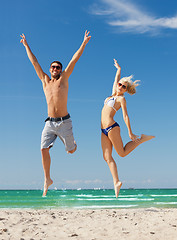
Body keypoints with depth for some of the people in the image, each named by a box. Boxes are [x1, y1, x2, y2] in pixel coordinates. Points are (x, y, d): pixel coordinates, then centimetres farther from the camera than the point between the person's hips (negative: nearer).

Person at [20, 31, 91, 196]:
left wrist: (84, 43, 0)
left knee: (71, 150, 7)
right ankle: (47, 179, 4)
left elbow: (74, 60, 2)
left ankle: (72, 143, 46)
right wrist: (26, 45, 22)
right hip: (49, 122, 2)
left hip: (64, 122, -2)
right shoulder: (45, 80, 12)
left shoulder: (64, 78, 5)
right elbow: (34, 62, 17)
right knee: (44, 149, -9)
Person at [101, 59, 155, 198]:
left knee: (122, 153, 1)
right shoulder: (114, 95, 16)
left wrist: (130, 133, -10)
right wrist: (119, 69, 47)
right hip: (104, 130, 7)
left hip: (112, 127, -7)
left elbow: (125, 116, -8)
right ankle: (116, 181, -2)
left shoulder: (121, 99, -3)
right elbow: (116, 80, 31)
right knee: (107, 157, -2)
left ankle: (142, 139, 14)